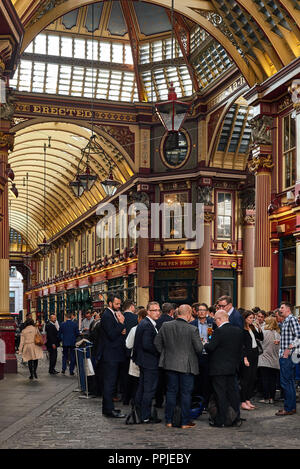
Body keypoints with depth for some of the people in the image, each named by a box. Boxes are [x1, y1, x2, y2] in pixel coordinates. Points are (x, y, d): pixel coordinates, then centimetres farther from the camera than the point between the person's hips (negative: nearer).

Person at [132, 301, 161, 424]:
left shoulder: (143, 323, 12)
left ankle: (139, 413, 27)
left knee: (141, 388, 18)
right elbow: (147, 345, -25)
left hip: (143, 361, 11)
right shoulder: (148, 325, -20)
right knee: (149, 390, -2)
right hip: (150, 362, -11)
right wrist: (160, 353, -15)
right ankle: (146, 417, 4)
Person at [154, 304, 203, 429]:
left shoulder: (165, 326, -3)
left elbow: (157, 343, 3)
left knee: (171, 392, 13)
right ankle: (185, 422, 12)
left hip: (170, 364, 4)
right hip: (187, 366, -4)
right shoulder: (192, 329, -16)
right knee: (186, 393, 6)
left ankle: (169, 420, 19)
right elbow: (199, 349, -12)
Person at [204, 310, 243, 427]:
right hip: (233, 367, 7)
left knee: (221, 394, 0)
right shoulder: (238, 330, 5)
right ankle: (235, 419, 20)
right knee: (233, 392, 14)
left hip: (219, 368, -7)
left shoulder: (219, 331, -17)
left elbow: (210, 347, -19)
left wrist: (205, 344, 3)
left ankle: (221, 420, 5)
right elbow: (240, 349, 11)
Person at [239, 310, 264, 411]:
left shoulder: (252, 328, 13)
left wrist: (259, 328, 1)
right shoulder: (241, 330, -11)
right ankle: (243, 402, 0)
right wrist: (245, 358, -19)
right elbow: (242, 345, -14)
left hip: (254, 355, 8)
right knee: (245, 379, -5)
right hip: (247, 355, -8)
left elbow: (261, 338, 16)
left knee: (252, 379, 9)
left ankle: (248, 400, 16)